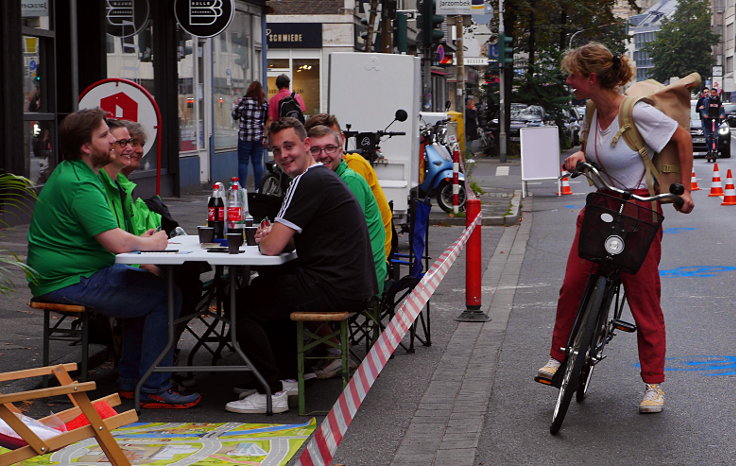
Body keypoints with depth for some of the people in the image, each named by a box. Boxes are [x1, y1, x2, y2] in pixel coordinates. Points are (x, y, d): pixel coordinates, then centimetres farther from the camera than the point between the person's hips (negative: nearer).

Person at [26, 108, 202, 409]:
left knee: (146, 284, 21)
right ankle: (154, 390, -9)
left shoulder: (68, 173, 14)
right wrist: (152, 243, -5)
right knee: (165, 295, -13)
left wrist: (141, 239, 5)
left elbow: (110, 237, 23)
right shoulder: (81, 186, -20)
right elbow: (117, 243, -25)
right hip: (70, 282, -11)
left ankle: (130, 380, 20)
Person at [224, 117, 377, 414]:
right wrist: (271, 235, 4)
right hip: (352, 284, 11)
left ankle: (273, 392, 0)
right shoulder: (322, 176, 18)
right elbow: (289, 242, 26)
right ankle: (287, 377, 29)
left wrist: (263, 239, 5)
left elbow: (272, 247, -18)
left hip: (335, 288, -11)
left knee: (243, 304, -3)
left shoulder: (309, 182, -16)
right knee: (265, 286, 29)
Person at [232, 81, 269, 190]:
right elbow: (267, 121, 3)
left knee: (243, 162, 1)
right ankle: (259, 188, 9)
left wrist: (235, 105, 19)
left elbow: (235, 116, 1)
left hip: (245, 137, -3)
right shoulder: (265, 103, 3)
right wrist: (265, 136, 7)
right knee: (257, 162, 8)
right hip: (259, 137, 3)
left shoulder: (244, 100, -7)